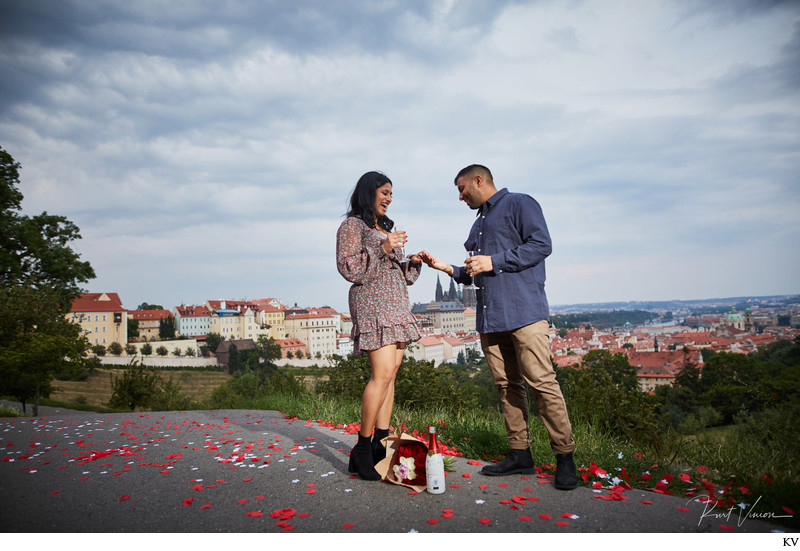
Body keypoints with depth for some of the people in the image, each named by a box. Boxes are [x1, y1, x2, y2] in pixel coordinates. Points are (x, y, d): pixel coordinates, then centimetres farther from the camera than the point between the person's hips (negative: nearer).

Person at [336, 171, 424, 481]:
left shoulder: (386, 228, 24)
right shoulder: (352, 225, 0)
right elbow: (348, 267, -11)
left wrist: (413, 263, 6)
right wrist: (382, 249, -17)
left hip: (397, 304, 9)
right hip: (371, 302, -8)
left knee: (390, 374, 2)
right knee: (382, 373, -17)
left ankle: (380, 446, 4)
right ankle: (361, 451, -9)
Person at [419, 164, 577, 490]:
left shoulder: (519, 204, 4)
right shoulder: (478, 224, 27)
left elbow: (541, 245, -10)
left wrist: (494, 261, -13)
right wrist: (447, 268, 16)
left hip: (523, 311, -8)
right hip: (489, 317, 8)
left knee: (541, 382, -11)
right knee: (506, 386, 6)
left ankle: (565, 458, -4)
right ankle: (519, 454, 12)